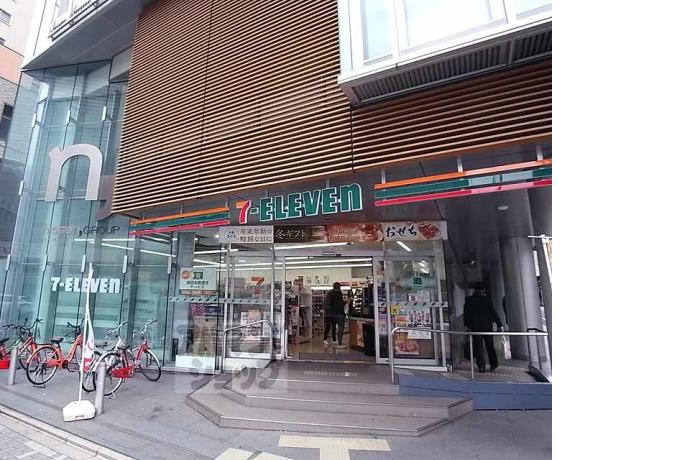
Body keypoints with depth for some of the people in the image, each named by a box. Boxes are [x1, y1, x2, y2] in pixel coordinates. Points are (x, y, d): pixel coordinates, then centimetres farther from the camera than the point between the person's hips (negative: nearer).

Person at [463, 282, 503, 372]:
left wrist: (467, 325, 9)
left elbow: (466, 313, 1)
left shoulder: (469, 300, -3)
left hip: (475, 327, 0)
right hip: (487, 326, 1)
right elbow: (493, 313, -5)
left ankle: (481, 367, 0)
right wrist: (500, 324, 1)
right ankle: (493, 365, 21)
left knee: (478, 347, 3)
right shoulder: (487, 300, -6)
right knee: (490, 346, 15)